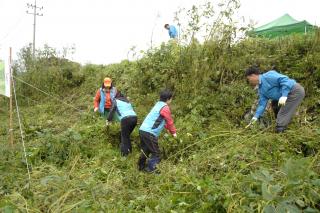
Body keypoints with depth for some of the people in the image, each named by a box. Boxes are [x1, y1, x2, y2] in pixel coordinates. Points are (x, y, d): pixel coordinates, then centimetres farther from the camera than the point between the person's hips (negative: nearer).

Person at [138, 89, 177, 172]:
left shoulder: (158, 104, 18)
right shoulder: (165, 108, -9)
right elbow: (170, 122, 0)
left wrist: (169, 129, 32)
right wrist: (174, 132, 15)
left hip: (142, 130, 9)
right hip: (149, 133, -9)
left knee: (145, 150, 22)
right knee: (156, 153, 2)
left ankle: (141, 166, 31)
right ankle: (150, 169, 5)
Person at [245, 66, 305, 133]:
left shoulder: (268, 76, -15)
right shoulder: (261, 89, 13)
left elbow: (284, 79, -25)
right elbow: (262, 104, 10)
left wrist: (284, 95, -31)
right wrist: (256, 116, 2)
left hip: (296, 91, -11)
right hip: (289, 95, 11)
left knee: (282, 114, -12)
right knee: (274, 103, 27)